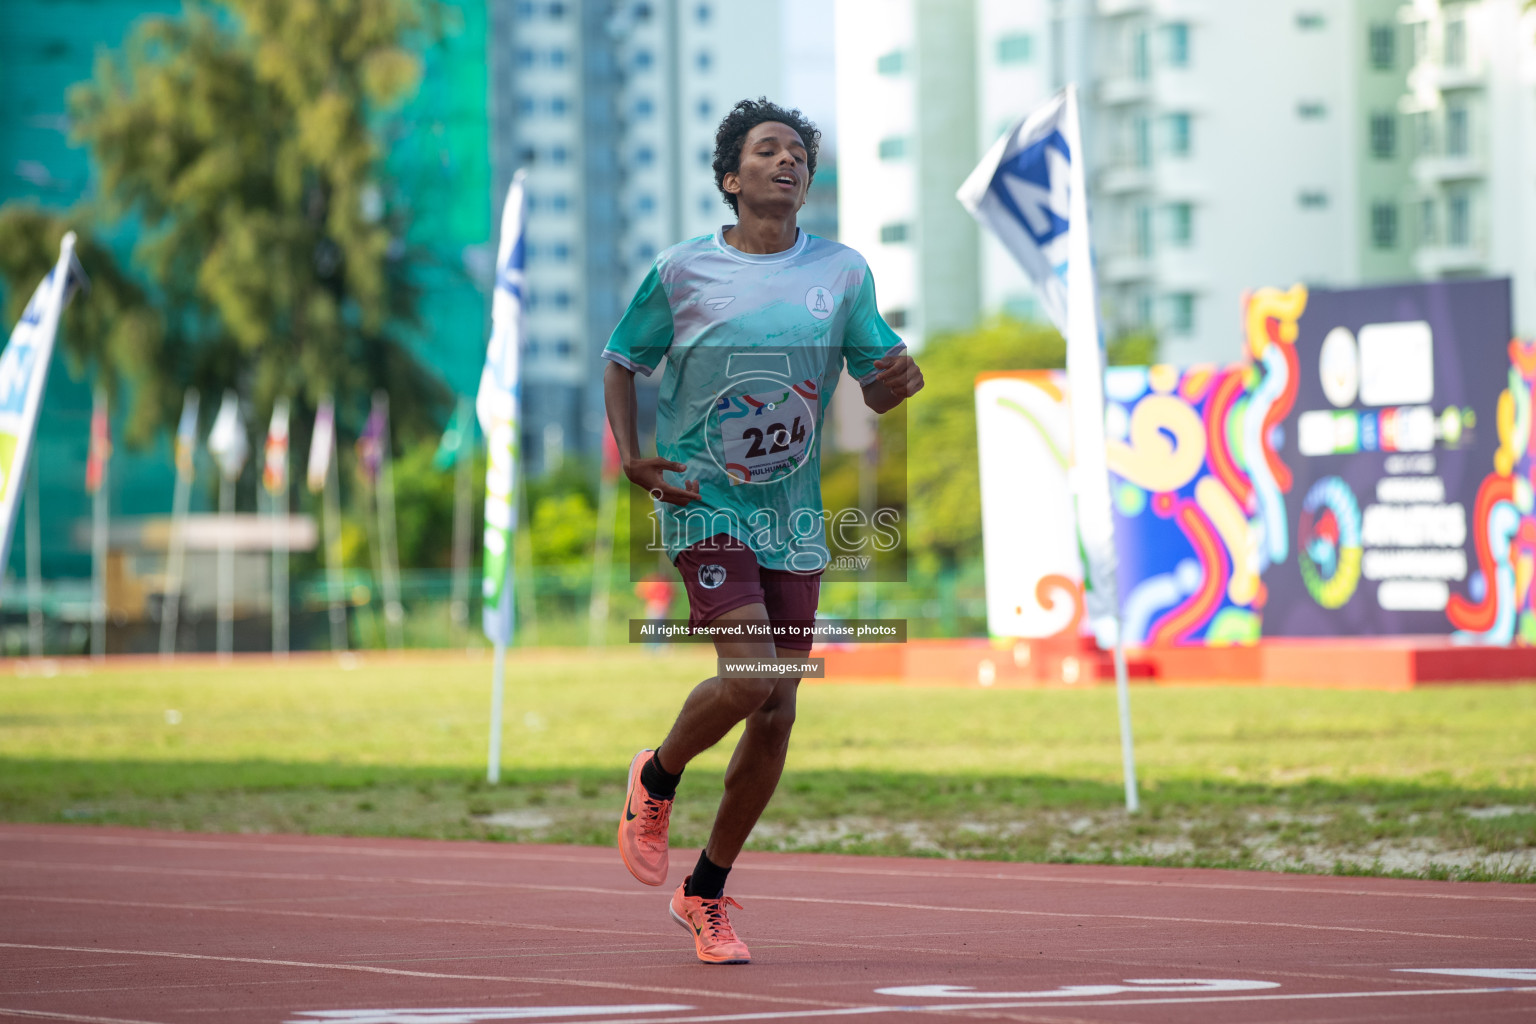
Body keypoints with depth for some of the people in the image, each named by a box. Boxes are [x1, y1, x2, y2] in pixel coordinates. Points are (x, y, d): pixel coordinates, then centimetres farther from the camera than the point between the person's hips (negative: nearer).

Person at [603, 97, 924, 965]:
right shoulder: (683, 272, -2)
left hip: (794, 515, 4)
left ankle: (707, 893, 18)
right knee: (753, 679, -22)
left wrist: (899, 380, -14)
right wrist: (634, 460, -5)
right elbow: (622, 363, 9)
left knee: (777, 714, 1)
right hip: (704, 503, -4)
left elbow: (877, 388, 9)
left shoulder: (843, 272, 5)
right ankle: (656, 780, 10)